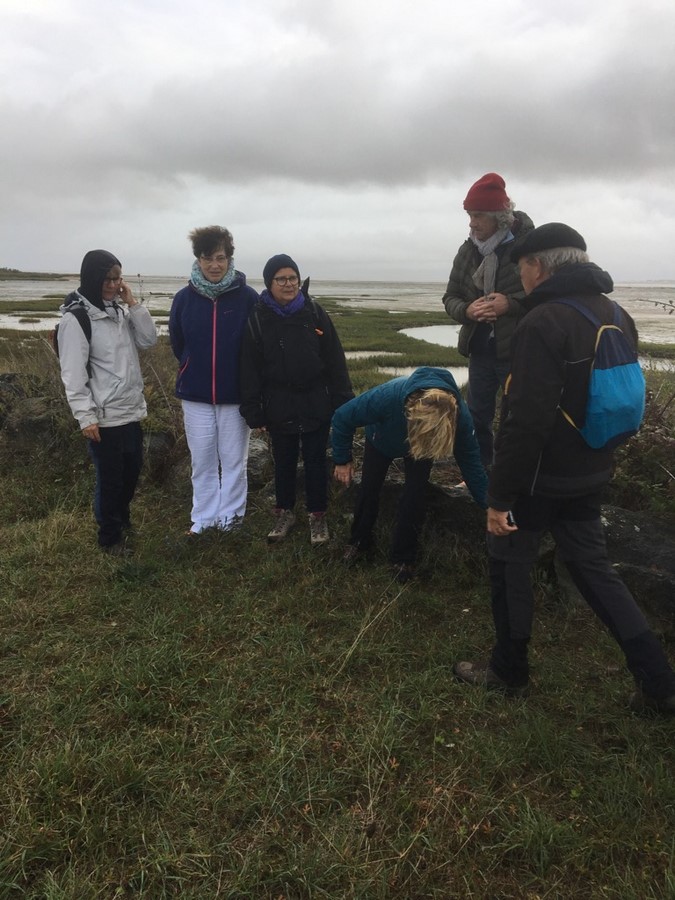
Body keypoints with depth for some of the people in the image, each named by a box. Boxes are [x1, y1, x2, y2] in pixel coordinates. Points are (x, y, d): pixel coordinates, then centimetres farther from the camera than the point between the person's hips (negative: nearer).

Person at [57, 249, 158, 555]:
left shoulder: (120, 310, 9)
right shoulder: (75, 318, -13)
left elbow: (149, 340, 2)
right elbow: (73, 373, -15)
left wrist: (132, 303, -6)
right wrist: (85, 416, -19)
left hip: (131, 410, 7)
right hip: (104, 416, -7)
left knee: (132, 470, 19)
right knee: (110, 478, 5)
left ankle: (122, 518, 42)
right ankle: (110, 536, 24)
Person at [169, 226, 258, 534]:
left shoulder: (247, 297, -10)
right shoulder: (184, 298, -2)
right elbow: (176, 341, 12)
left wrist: (246, 377, 4)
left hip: (236, 393, -2)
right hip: (195, 394, 2)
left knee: (233, 459, 10)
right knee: (202, 461, 11)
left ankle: (231, 514, 25)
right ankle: (204, 517, 25)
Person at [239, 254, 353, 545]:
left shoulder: (315, 313, -3)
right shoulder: (258, 319, -4)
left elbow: (335, 360, -2)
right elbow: (250, 368, -3)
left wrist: (342, 401, -4)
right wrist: (253, 412, -5)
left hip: (315, 404, 0)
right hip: (279, 407, 0)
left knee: (315, 461, 9)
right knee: (283, 462, 13)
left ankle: (317, 515, 24)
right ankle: (284, 512, 31)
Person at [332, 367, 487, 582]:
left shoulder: (460, 415, -41)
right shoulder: (387, 396, -48)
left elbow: (471, 461, -23)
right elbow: (342, 418, -29)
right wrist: (342, 460, -18)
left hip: (422, 443, 0)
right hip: (382, 440, 0)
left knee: (414, 495, -10)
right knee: (369, 489, 4)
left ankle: (403, 557, 12)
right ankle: (359, 540, 32)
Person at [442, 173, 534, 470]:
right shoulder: (468, 250, 5)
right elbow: (450, 297, 10)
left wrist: (511, 303, -23)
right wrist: (466, 310, -13)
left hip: (518, 350, -5)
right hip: (480, 348, 6)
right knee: (477, 416, 16)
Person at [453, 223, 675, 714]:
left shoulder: (544, 322, -21)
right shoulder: (617, 317, 6)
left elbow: (527, 422, -26)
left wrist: (500, 497, -20)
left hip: (539, 478, -8)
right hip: (589, 476, 8)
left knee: (510, 567, 11)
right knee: (595, 569, 18)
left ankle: (510, 671, 29)